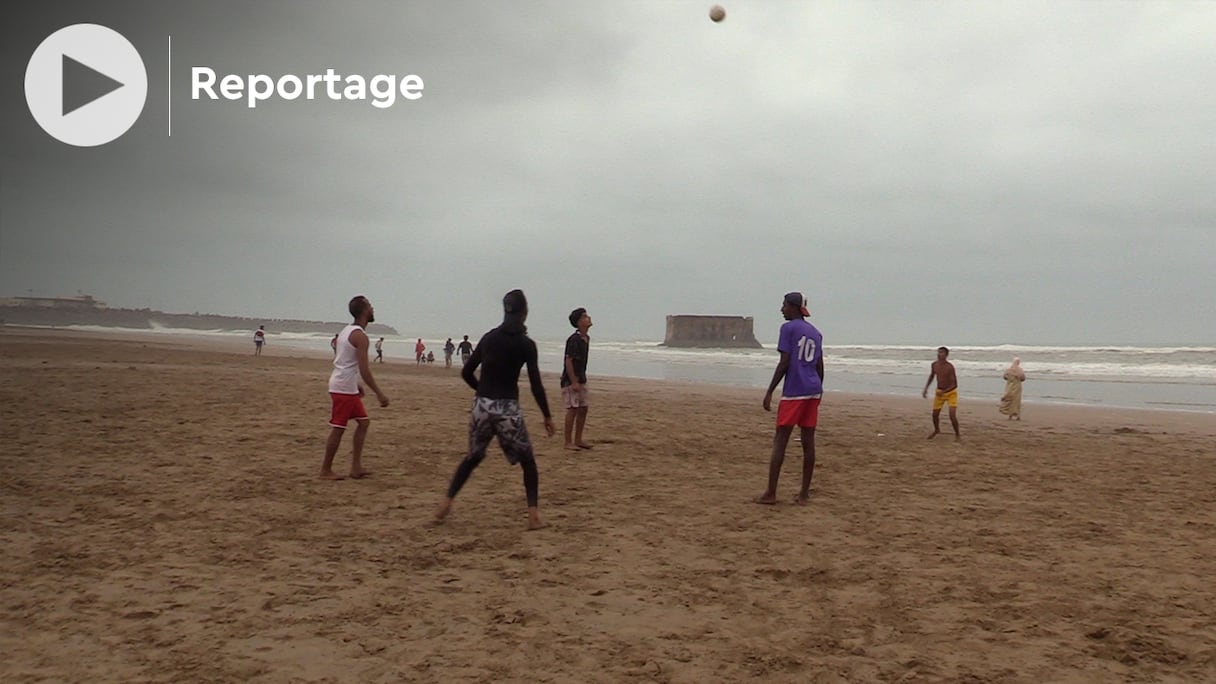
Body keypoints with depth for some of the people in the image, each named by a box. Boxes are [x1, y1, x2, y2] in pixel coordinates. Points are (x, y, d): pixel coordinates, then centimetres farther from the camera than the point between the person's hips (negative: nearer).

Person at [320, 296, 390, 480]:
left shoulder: (346, 331, 13)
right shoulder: (360, 336, -16)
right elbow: (364, 369, -21)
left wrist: (355, 384, 27)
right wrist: (379, 394, -19)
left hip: (348, 388, 10)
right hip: (344, 389, -10)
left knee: (363, 421, 13)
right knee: (338, 428, -2)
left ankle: (356, 467, 13)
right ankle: (326, 470, 7)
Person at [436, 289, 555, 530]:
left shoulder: (488, 338, 8)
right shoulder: (526, 344, -6)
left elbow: (466, 372, 12)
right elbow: (536, 384, -7)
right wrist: (547, 416, 2)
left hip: (481, 406, 4)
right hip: (507, 409, -4)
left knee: (473, 456, 23)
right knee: (527, 461, 11)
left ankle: (446, 504, 19)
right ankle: (533, 514, 1)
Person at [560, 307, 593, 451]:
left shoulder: (586, 338, 10)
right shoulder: (574, 340, -17)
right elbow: (568, 361, -19)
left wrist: (582, 379, 19)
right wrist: (574, 382, -21)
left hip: (581, 379, 9)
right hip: (570, 380, -9)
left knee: (583, 409, 11)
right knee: (572, 409, -7)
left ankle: (578, 440, 19)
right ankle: (568, 442, 0)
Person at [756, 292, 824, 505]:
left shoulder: (788, 328, -5)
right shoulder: (815, 332, 16)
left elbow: (784, 363, -11)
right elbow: (819, 366, 15)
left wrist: (769, 392, -9)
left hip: (793, 392, -7)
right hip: (813, 391, 7)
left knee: (780, 441, -3)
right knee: (808, 441, 6)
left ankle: (771, 493, -4)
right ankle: (804, 494, 9)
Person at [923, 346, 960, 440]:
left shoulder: (950, 367, -24)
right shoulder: (934, 365, -7)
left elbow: (955, 384, -22)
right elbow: (931, 377, 13)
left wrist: (943, 392, -31)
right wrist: (926, 389, 6)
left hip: (951, 392, -5)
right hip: (939, 392, 5)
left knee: (953, 416, -15)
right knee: (935, 414, 9)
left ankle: (957, 434, 9)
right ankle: (937, 430, 39)